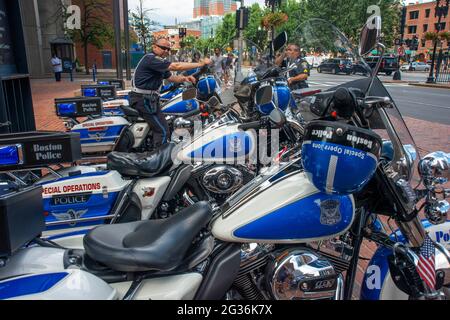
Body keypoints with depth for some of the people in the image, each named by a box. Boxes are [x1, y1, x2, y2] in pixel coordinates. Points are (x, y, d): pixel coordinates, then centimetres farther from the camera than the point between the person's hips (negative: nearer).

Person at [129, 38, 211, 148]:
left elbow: (170, 77, 18)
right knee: (163, 131, -13)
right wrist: (200, 64, -22)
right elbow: (176, 66, -25)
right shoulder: (151, 59, -18)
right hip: (143, 99, -11)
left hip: (149, 98, 11)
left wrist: (184, 78, -3)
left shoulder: (159, 61, 17)